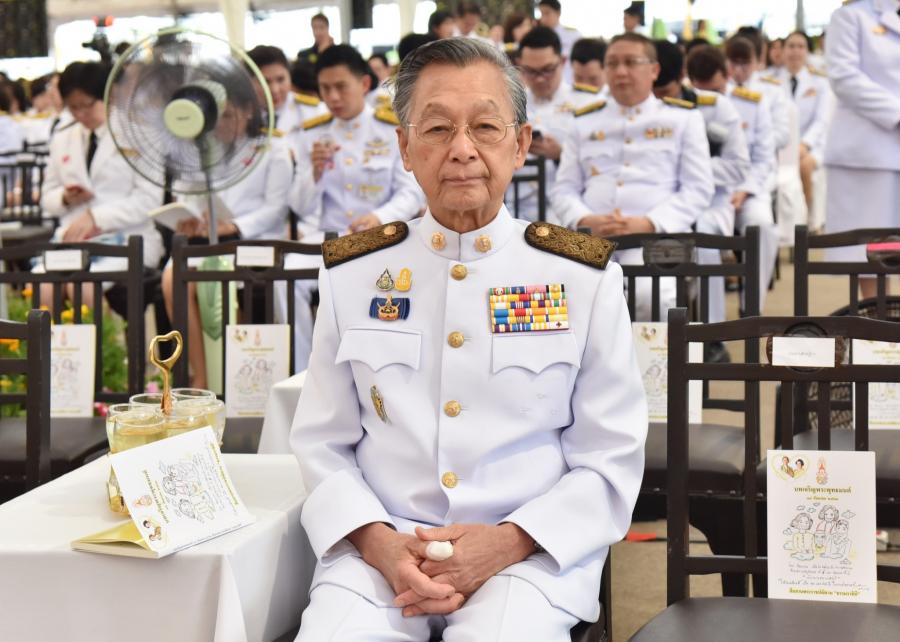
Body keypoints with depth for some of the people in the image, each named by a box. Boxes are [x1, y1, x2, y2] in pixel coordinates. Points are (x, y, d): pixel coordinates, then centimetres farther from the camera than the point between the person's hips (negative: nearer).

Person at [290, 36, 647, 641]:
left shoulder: (585, 278, 2)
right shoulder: (352, 274, 6)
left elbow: (610, 460, 3)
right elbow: (324, 444, 9)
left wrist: (508, 542, -12)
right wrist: (376, 539, -10)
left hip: (530, 551, -1)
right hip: (381, 547, 1)